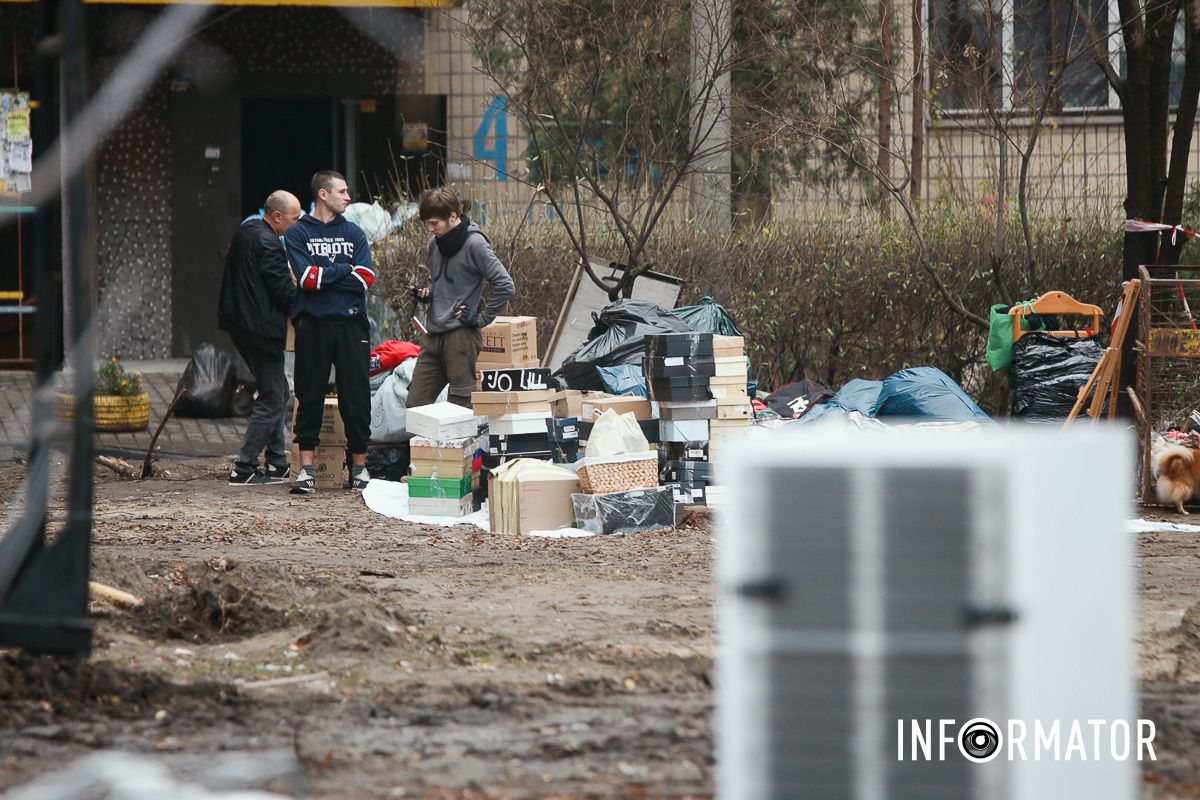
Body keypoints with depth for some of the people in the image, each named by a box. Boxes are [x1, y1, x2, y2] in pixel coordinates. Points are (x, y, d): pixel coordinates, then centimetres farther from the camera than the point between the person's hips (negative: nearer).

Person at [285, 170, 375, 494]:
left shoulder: (354, 233, 13)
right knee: (310, 397, 0)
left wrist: (323, 275, -6)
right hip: (314, 325, -2)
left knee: (356, 397, 3)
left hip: (351, 325, 2)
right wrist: (344, 270, -4)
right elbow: (307, 278, -11)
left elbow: (366, 278, 0)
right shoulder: (298, 234, 4)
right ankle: (306, 468, 3)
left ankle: (359, 466, 11)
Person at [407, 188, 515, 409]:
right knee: (415, 405, 3)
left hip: (461, 335, -8)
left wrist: (481, 319, -11)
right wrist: (426, 293, 8)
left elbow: (506, 287, -16)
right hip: (433, 335, 8)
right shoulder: (435, 244, 12)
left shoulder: (474, 244, -12)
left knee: (461, 405, -4)